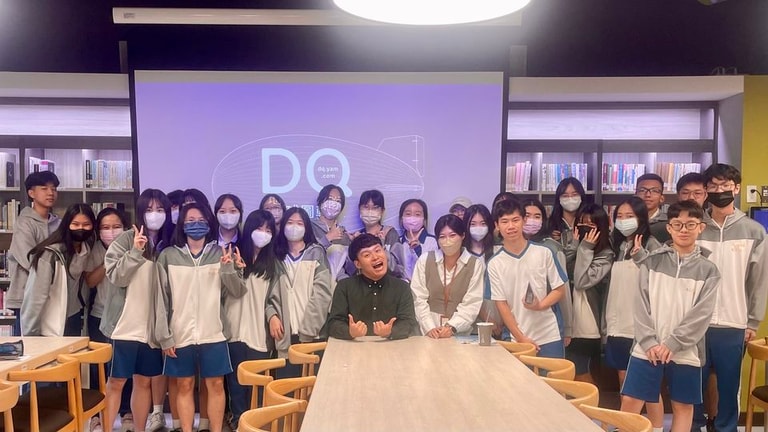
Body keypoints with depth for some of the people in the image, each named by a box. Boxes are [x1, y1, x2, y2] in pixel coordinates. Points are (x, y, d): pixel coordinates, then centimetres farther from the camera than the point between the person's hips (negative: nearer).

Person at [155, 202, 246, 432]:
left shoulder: (220, 254, 4)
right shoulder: (168, 256, 2)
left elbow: (238, 292, 0)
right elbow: (162, 299, 1)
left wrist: (228, 268, -17)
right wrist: (165, 336, -3)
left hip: (213, 334, 0)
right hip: (180, 335, 0)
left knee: (215, 385, 6)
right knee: (184, 386, 9)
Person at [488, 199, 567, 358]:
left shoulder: (544, 253, -1)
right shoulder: (494, 264, -2)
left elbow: (559, 290, 4)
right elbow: (501, 304, -2)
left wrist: (540, 305, -14)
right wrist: (520, 338, -7)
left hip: (549, 336, 0)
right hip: (518, 339, 0)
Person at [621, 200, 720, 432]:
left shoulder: (708, 270, 2)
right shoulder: (652, 261, 3)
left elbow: (701, 314, -6)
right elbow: (642, 305, -2)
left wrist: (672, 344, -14)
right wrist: (649, 342, -12)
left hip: (685, 352, 0)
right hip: (647, 348, 0)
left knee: (683, 405, 10)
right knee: (629, 401, 0)